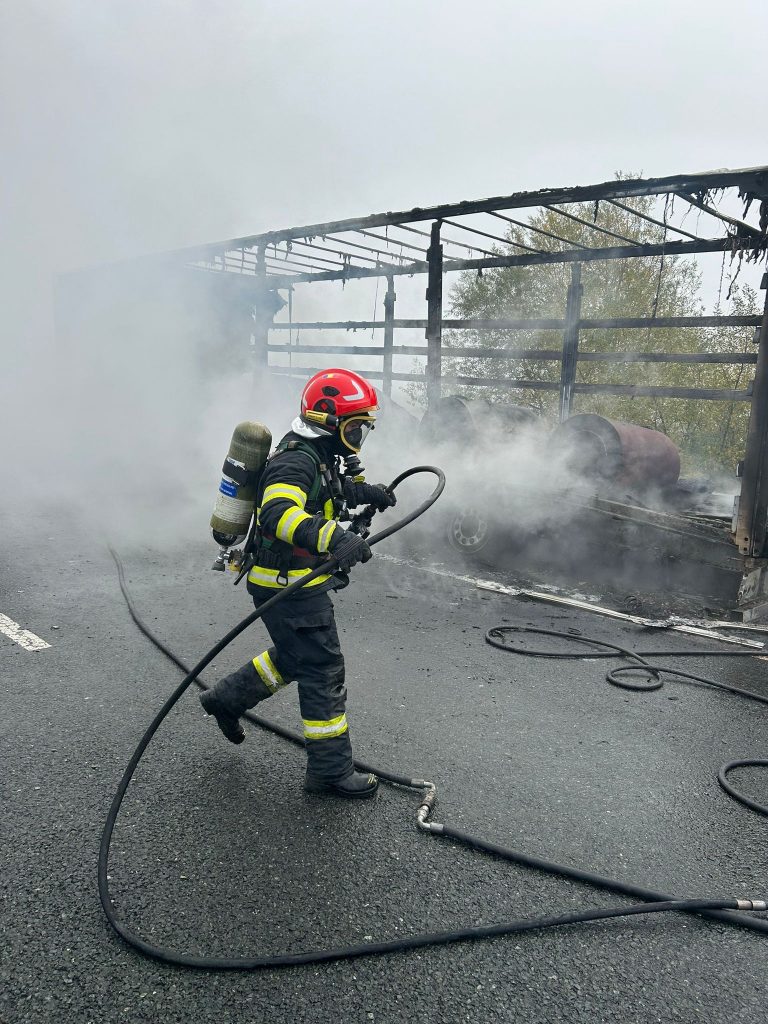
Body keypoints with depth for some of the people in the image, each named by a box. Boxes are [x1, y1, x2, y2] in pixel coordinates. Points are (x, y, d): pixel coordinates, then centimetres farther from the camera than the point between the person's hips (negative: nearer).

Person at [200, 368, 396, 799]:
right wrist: (335, 539, -55)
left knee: (294, 657, 26)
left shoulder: (320, 454, 10)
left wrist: (364, 491, 11)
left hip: (303, 581, 10)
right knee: (324, 674, -1)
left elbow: (330, 491, 31)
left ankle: (227, 698, 41)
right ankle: (332, 771, 12)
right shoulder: (296, 460, -23)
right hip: (290, 587, -10)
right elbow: (278, 514, -41)